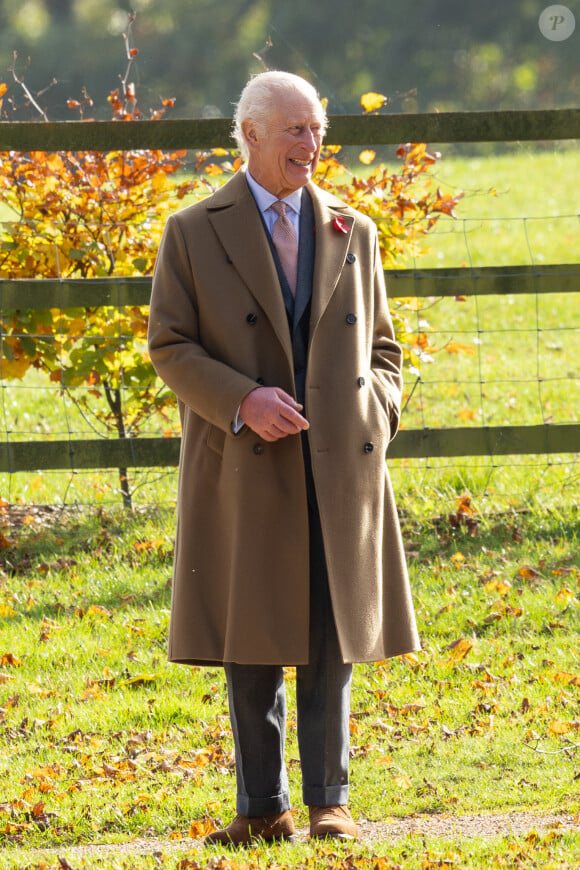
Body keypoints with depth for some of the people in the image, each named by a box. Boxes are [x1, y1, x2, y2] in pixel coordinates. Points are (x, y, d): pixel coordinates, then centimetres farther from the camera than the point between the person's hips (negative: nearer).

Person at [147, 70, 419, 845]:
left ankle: (331, 801, 7)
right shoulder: (194, 234, 2)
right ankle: (263, 808, 8)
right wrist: (242, 401, -15)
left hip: (341, 465, 2)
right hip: (243, 468, -2)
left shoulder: (353, 234, 11)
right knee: (250, 641, 1)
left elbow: (381, 343, 17)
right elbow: (170, 345, 0)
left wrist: (377, 418, -1)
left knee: (333, 640, 2)